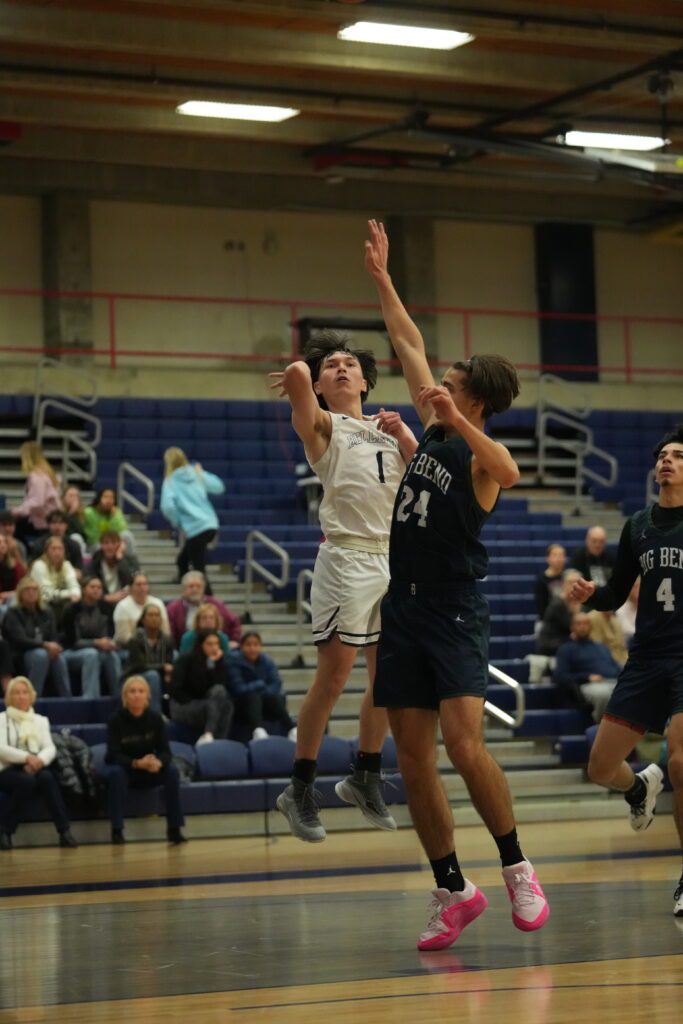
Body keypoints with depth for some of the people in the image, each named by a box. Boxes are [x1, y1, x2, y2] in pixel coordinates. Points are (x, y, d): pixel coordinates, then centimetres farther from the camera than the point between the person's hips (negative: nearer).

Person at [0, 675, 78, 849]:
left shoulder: (41, 720, 19)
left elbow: (50, 748, 5)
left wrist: (39, 760, -19)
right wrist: (26, 757, -24)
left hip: (36, 768, 3)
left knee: (47, 777, -33)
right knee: (27, 781, -37)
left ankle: (64, 832, -37)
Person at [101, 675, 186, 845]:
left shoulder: (155, 718, -10)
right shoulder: (116, 719, -17)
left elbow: (165, 751, -13)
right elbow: (113, 755, -23)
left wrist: (158, 763, -37)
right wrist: (136, 763, -40)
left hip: (149, 771, 2)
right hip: (123, 767, -2)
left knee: (172, 771, -25)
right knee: (116, 773, -36)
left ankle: (174, 828, -22)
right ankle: (117, 830, -33)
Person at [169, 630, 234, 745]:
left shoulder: (219, 661, 5)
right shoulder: (185, 660, -3)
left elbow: (223, 687, -11)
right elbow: (175, 690, -6)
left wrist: (215, 664, -17)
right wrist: (192, 703, -16)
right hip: (183, 707, -4)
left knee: (227, 705, -31)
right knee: (214, 704, -33)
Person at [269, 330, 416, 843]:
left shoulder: (393, 430, 20)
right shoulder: (323, 426, 4)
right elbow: (296, 373, -15)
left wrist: (405, 435, 2)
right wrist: (298, 376, 6)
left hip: (394, 559, 6)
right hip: (347, 557, -6)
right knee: (332, 679, -8)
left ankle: (366, 777, 25)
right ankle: (301, 790, 1)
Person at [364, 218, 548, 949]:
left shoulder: (477, 457, -11)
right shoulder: (432, 432, 8)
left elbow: (510, 472, -37)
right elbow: (408, 344, 17)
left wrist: (458, 422, -46)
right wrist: (380, 278, 21)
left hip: (455, 617, -7)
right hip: (403, 612, 7)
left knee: (465, 749, -19)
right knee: (413, 762, 4)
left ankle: (515, 868, -1)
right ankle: (452, 891, 11)